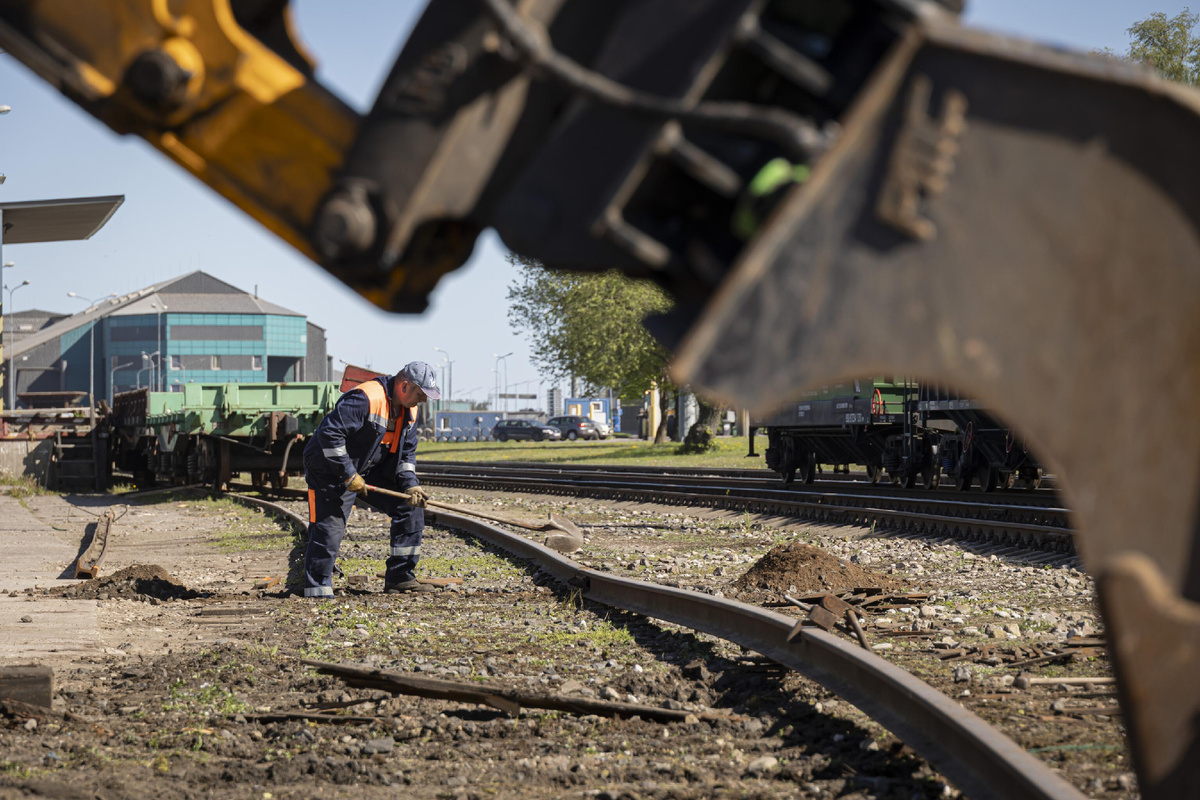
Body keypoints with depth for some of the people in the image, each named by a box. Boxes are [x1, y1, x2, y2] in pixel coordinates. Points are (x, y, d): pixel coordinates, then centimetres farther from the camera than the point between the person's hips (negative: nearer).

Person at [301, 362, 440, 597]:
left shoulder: (409, 410, 2)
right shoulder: (366, 399, -27)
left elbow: (406, 451, 11)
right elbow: (329, 432, -32)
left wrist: (410, 485, -6)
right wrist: (349, 475, -29)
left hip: (371, 471, 9)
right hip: (330, 469, -9)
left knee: (411, 506, 2)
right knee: (329, 528, -13)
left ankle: (400, 577, 6)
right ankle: (317, 589, 1)